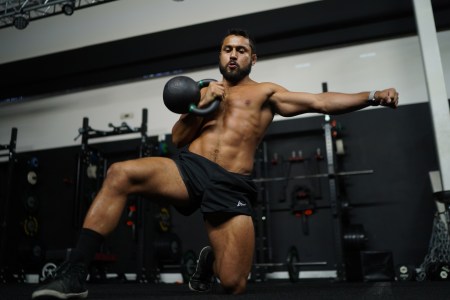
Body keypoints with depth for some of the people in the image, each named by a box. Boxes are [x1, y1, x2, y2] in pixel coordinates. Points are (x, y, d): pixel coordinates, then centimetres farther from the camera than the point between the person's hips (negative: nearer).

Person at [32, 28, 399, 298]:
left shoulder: (266, 91, 16)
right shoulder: (206, 90, 23)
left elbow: (321, 102, 6)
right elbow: (177, 140, 17)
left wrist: (372, 96, -5)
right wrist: (201, 106, 1)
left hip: (230, 185, -1)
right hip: (189, 168, 2)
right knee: (120, 173, -27)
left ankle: (211, 259, 27)